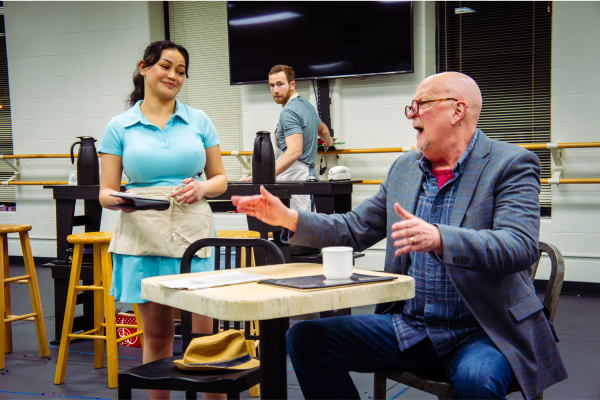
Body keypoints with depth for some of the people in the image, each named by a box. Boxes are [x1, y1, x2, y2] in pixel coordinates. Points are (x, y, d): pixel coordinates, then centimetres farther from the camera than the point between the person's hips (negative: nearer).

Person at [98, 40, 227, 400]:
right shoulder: (120, 127, 7)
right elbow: (106, 192, 5)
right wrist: (121, 200, -17)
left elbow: (220, 179, 13)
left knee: (204, 332, -2)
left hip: (192, 232, 0)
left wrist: (202, 188, -9)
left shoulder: (199, 121, 11)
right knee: (157, 333, 7)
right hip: (143, 235, 0)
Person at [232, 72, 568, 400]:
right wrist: (289, 219, 0)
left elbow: (521, 246, -23)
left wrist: (440, 239, -40)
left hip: (483, 333, -5)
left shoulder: (512, 165, -8)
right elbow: (355, 229, 16)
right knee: (305, 339, -8)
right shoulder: (404, 168, 12)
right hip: (408, 326, 6)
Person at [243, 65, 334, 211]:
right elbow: (323, 130, 37)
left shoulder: (289, 112, -15)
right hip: (309, 175, 10)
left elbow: (295, 151, -29)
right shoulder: (305, 104, 17)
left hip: (295, 180, -10)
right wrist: (329, 141, 60)